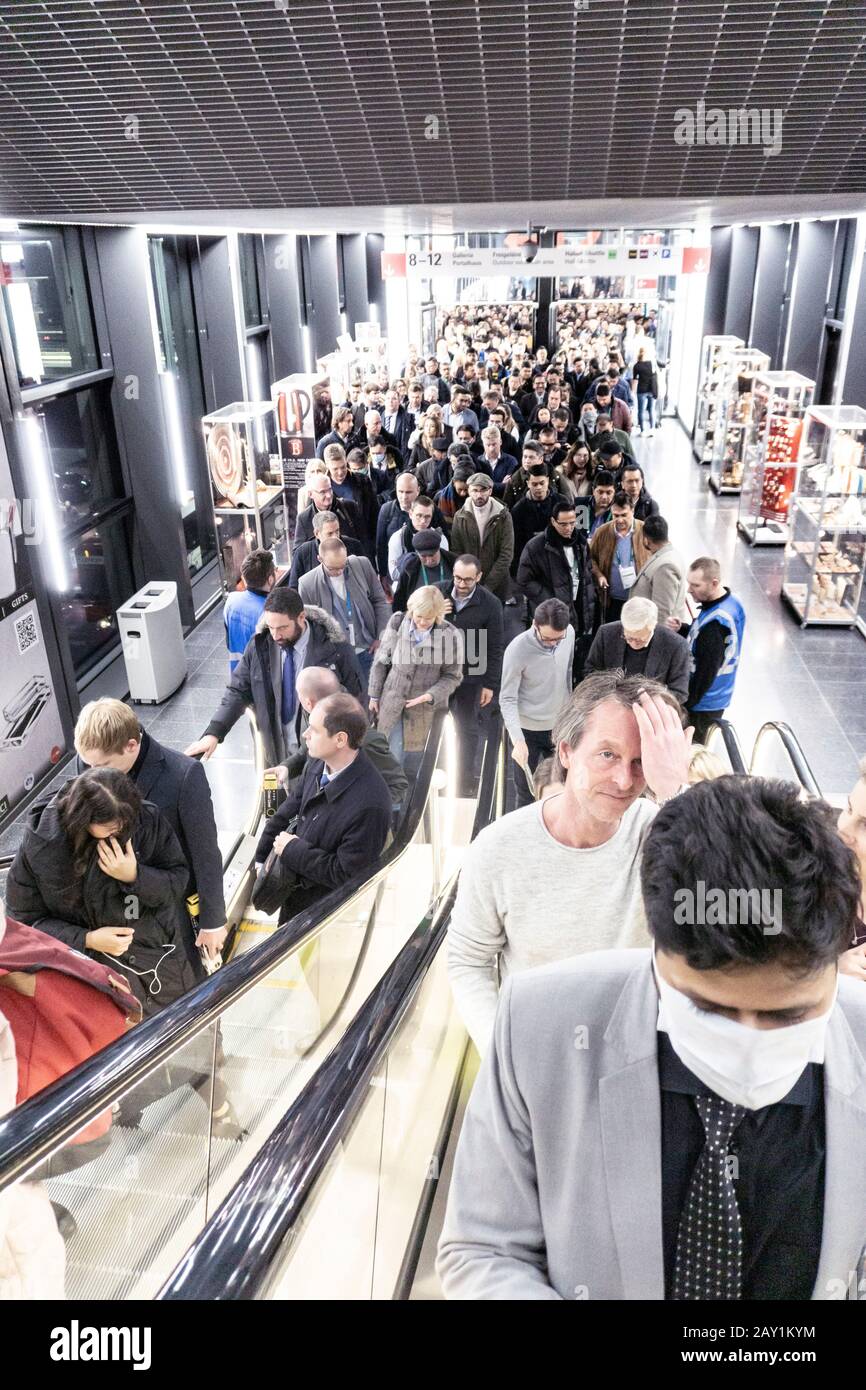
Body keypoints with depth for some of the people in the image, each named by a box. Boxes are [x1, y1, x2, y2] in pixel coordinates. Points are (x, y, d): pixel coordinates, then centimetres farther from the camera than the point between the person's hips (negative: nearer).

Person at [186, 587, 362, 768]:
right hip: (275, 753, 2)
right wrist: (213, 733, -13)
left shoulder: (335, 648, -15)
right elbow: (238, 692, -1)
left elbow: (355, 699, -6)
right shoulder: (259, 645, -6)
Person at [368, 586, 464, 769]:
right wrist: (374, 695, 6)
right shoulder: (397, 623, -11)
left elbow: (452, 676, -5)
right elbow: (381, 661, 1)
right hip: (392, 704, 1)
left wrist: (430, 695, -21)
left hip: (425, 710, -1)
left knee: (413, 759, 12)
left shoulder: (450, 636, -16)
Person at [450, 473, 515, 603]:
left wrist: (488, 585, -15)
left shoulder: (502, 516, -4)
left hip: (496, 585, -1)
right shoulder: (460, 516, 1)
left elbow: (506, 555, -9)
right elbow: (456, 552, 1)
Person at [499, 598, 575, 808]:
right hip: (528, 730, -4)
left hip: (559, 726, 4)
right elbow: (507, 700, -20)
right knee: (526, 793, 8)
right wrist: (518, 740, -31)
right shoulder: (518, 649, -24)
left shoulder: (569, 633, -11)